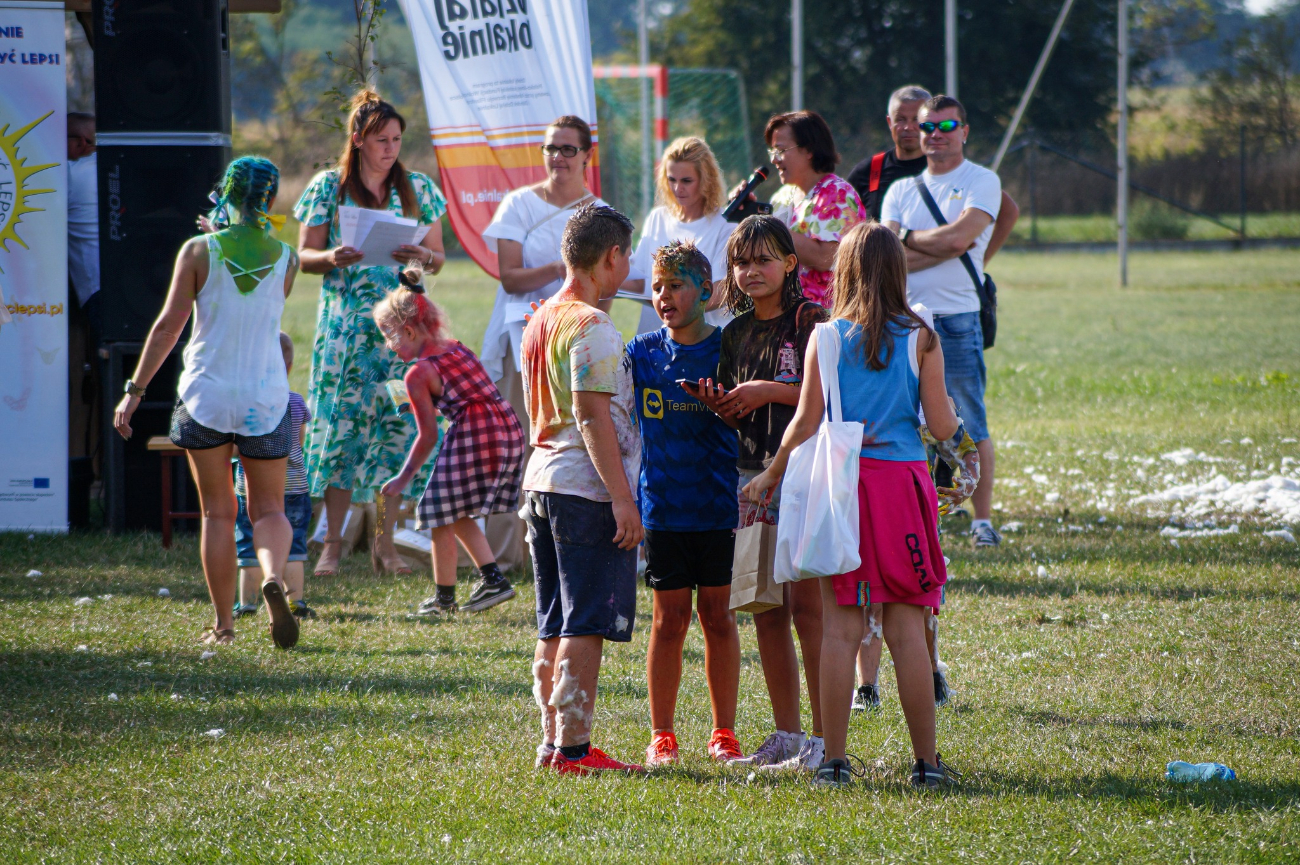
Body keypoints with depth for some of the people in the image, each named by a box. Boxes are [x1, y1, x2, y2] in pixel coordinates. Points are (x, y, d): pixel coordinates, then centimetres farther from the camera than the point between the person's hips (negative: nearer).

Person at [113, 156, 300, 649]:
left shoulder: (200, 252, -7)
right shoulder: (285, 259, -2)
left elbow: (168, 325, -8)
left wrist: (134, 390, -3)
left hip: (206, 393, -1)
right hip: (266, 398, 1)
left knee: (217, 513, 10)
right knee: (268, 509, 9)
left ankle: (223, 624, 10)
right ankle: (274, 577, -23)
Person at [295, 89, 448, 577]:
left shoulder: (419, 189, 10)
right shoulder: (328, 188, 4)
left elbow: (438, 258, 11)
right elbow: (304, 256, 4)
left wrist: (422, 258, -12)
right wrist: (332, 258, -18)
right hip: (345, 324, -2)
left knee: (398, 426, -4)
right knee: (341, 427, -6)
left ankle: (385, 541, 3)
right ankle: (333, 541, 1)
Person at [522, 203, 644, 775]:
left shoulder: (539, 322, 15)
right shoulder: (591, 326, -13)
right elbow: (592, 414, -19)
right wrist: (622, 498, -20)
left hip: (542, 482, 9)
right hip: (587, 489, -9)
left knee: (556, 626, 12)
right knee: (586, 625, -7)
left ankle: (553, 743, 14)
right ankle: (573, 748, -8)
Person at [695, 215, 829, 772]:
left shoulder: (811, 322, -5)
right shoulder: (737, 334, 15)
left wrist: (769, 391, -14)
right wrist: (720, 406, -1)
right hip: (751, 475, 7)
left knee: (807, 604, -10)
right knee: (766, 612, 7)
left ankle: (824, 736, -7)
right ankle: (787, 734, 13)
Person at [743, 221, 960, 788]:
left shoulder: (828, 338, -1)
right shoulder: (920, 338, -1)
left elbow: (806, 422, -2)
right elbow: (942, 426, -2)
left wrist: (772, 474, 13)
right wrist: (949, 410, 21)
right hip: (902, 482, 0)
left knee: (839, 628, 2)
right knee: (907, 630, 3)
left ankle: (834, 760, 1)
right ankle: (926, 760, 5)